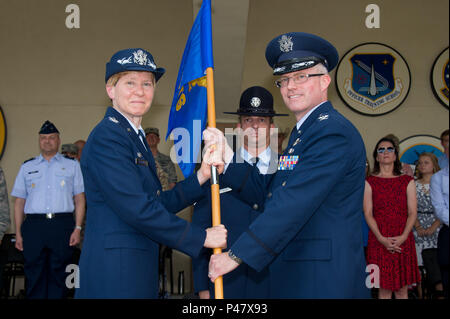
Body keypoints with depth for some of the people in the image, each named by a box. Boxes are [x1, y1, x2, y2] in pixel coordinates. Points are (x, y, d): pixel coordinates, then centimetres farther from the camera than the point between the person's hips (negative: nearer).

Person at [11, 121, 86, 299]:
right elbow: (19, 202, 13)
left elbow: (79, 199, 6)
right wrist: (18, 233, 5)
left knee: (58, 276, 1)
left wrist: (77, 228, -4)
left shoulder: (72, 165, 12)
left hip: (62, 225, -1)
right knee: (34, 276, 1)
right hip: (34, 225, 1)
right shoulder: (27, 167, 16)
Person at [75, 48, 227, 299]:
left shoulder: (137, 137, 16)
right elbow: (137, 209, -21)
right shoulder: (107, 137, -14)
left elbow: (159, 204, 11)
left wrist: (201, 177, 0)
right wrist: (202, 237, -14)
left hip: (139, 271, 9)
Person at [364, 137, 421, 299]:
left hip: (403, 241, 1)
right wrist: (382, 239, -14)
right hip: (379, 241, -1)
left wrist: (403, 237, -12)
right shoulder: (369, 182, 6)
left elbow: (412, 213, 4)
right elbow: (368, 214, -1)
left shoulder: (407, 181, 10)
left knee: (402, 289, 3)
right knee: (384, 288, -2)